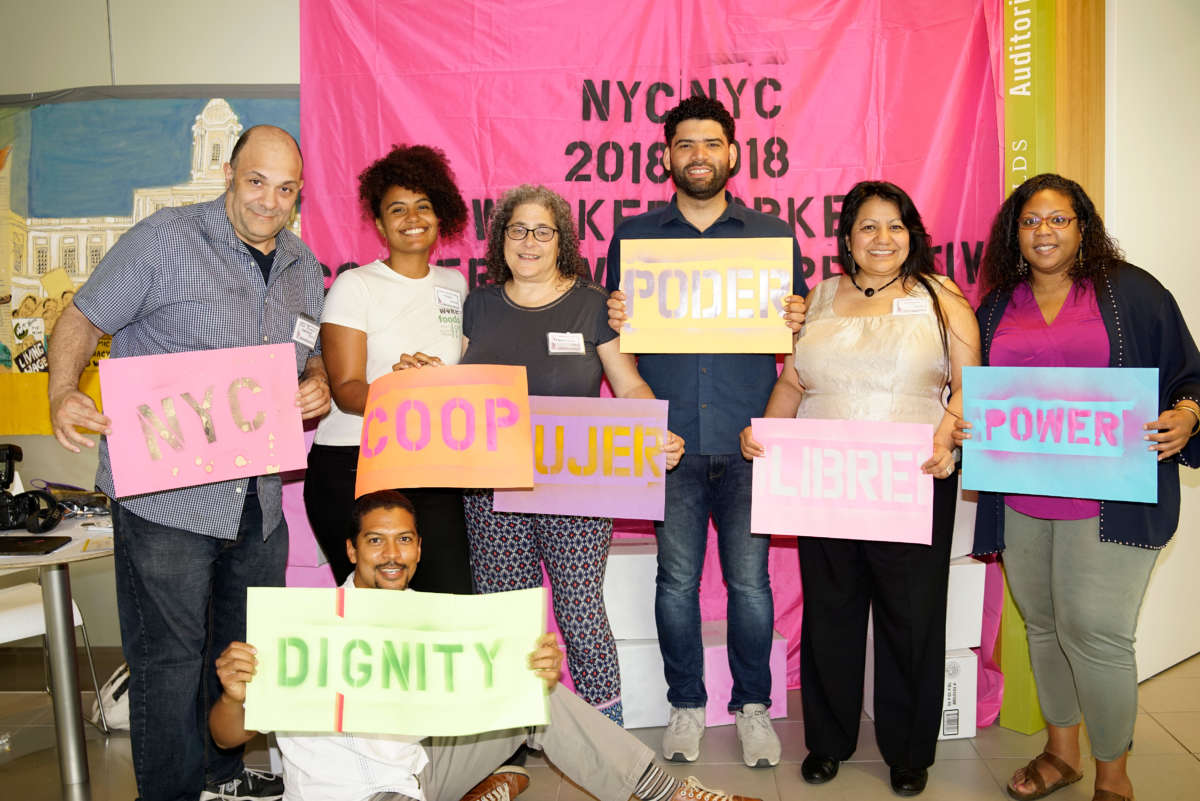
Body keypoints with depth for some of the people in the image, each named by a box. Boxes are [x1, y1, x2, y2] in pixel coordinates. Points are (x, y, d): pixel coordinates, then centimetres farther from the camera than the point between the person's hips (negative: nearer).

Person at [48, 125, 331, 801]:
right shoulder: (164, 240, -8)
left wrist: (318, 385, -3)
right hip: (166, 497, -6)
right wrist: (64, 392, -22)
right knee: (169, 658, 4)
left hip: (259, 499, 6)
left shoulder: (304, 267, 10)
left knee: (245, 650, 19)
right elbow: (84, 319, -4)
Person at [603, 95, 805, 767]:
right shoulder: (633, 236, 10)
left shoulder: (773, 234, 10)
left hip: (749, 440, 0)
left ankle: (754, 705, 24)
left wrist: (796, 322, -10)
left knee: (750, 579, 5)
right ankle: (686, 705, 25)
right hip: (669, 440, 0)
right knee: (676, 579, 7)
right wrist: (616, 322, -10)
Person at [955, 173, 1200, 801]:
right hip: (1018, 498, 4)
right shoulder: (996, 308, 12)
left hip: (1108, 496, -4)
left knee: (1093, 629, -7)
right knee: (1043, 625, 14)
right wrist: (959, 425, -3)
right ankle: (1060, 750, 35)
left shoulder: (1131, 291, 2)